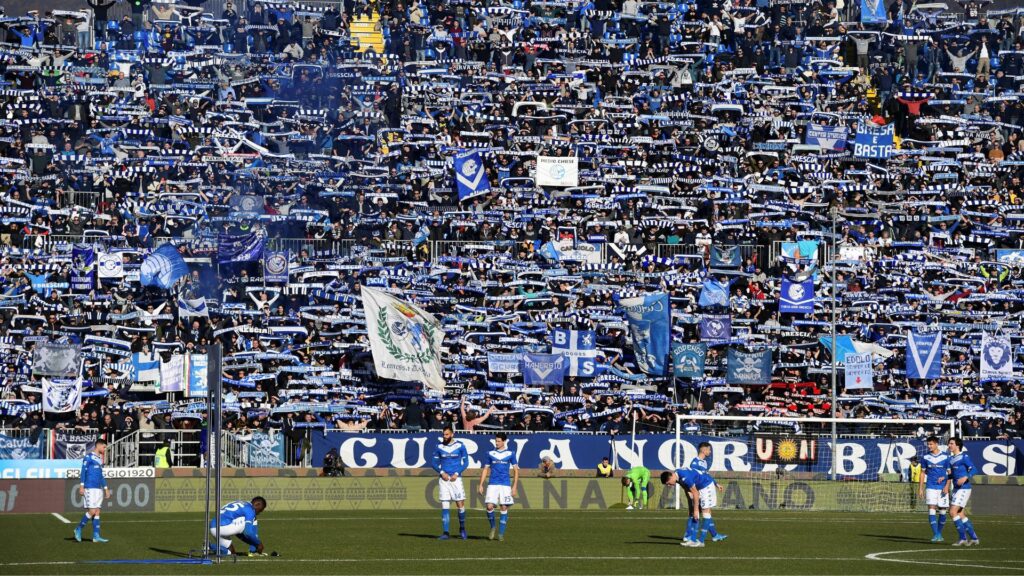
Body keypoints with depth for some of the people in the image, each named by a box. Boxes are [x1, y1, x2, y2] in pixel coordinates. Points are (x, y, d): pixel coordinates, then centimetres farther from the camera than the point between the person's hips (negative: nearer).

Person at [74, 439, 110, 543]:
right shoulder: (89, 457, -4)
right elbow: (83, 471, -9)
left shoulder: (100, 459, 20)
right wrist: (81, 486, -16)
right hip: (90, 488, -8)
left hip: (98, 489, 8)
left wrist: (106, 488, 23)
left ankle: (96, 536, 2)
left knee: (97, 512, 3)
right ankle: (79, 529, 3)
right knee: (92, 511, -12)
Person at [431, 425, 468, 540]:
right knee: (445, 506, -2)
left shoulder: (460, 446, 1)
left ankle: (462, 529, 17)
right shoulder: (439, 447, 5)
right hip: (443, 479, 1)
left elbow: (465, 462, 3)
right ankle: (445, 532, -1)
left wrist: (457, 473, -9)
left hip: (456, 478, -1)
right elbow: (435, 463, 9)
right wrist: (442, 472, -8)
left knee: (460, 504, -3)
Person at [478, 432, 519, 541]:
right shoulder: (490, 453, 8)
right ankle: (492, 527, 13)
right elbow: (485, 469, 12)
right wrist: (481, 485, 6)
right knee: (489, 506, -12)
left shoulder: (510, 454, 4)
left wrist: (514, 486, -1)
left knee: (504, 508, -4)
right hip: (493, 484, 1)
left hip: (505, 485, -1)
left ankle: (501, 534, 4)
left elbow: (515, 470, 6)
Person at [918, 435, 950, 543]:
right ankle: (935, 534, -12)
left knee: (942, 511, 4)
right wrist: (920, 488, 7)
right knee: (931, 509, -12)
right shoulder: (926, 457, 5)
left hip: (943, 488, -1)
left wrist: (947, 486, -9)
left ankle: (939, 533, 20)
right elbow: (923, 473, 11)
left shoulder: (945, 457, -1)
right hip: (931, 487, 1)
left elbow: (950, 473, 1)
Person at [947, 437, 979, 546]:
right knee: (960, 514, 11)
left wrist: (965, 478, -31)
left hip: (964, 488, -9)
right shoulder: (951, 458, 14)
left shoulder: (964, 457, -11)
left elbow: (973, 469, -18)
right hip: (956, 488, 9)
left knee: (953, 512, -14)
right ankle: (974, 538, 18)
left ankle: (963, 538, -9)